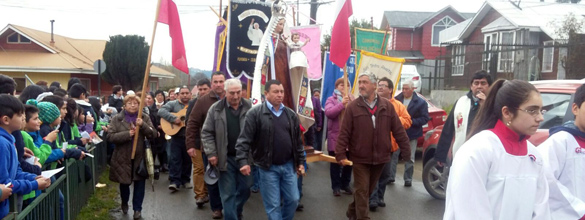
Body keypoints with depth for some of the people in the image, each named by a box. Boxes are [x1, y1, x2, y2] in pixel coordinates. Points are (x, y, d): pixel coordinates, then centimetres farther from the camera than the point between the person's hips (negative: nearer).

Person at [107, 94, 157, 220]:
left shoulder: (145, 118, 2)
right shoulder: (117, 119, -2)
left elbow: (153, 134, -6)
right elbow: (110, 136, -10)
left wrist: (143, 125, -22)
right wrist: (127, 134, -21)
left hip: (140, 157, 0)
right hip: (123, 157, 0)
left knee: (139, 183, 2)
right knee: (124, 182, 14)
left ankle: (137, 208, 16)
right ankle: (124, 203, 42)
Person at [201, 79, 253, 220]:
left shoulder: (250, 107, -1)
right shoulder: (216, 109, -3)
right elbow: (206, 133, 0)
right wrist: (211, 154, -7)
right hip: (226, 158, -2)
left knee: (244, 190, 15)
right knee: (228, 193, 5)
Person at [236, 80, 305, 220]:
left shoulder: (291, 114, 7)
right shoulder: (255, 113, -9)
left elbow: (297, 141, 13)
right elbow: (244, 139, -12)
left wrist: (300, 162, 12)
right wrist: (243, 161, -21)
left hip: (289, 165, 5)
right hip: (268, 167, -4)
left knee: (293, 200, 10)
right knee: (273, 205, 3)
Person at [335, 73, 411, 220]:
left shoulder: (387, 106, 0)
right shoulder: (352, 107, -6)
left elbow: (398, 131, 2)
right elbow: (344, 133, -8)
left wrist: (406, 151, 0)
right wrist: (341, 154, -14)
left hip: (380, 157, 4)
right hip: (360, 158, -3)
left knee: (369, 189, 17)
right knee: (362, 190, -2)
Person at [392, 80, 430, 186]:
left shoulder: (421, 102, -5)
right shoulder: (397, 99, 0)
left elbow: (425, 118, -7)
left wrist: (411, 122, -17)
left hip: (411, 135, -1)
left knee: (409, 159, 8)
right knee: (393, 155, 5)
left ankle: (408, 179, 19)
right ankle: (390, 176, 16)